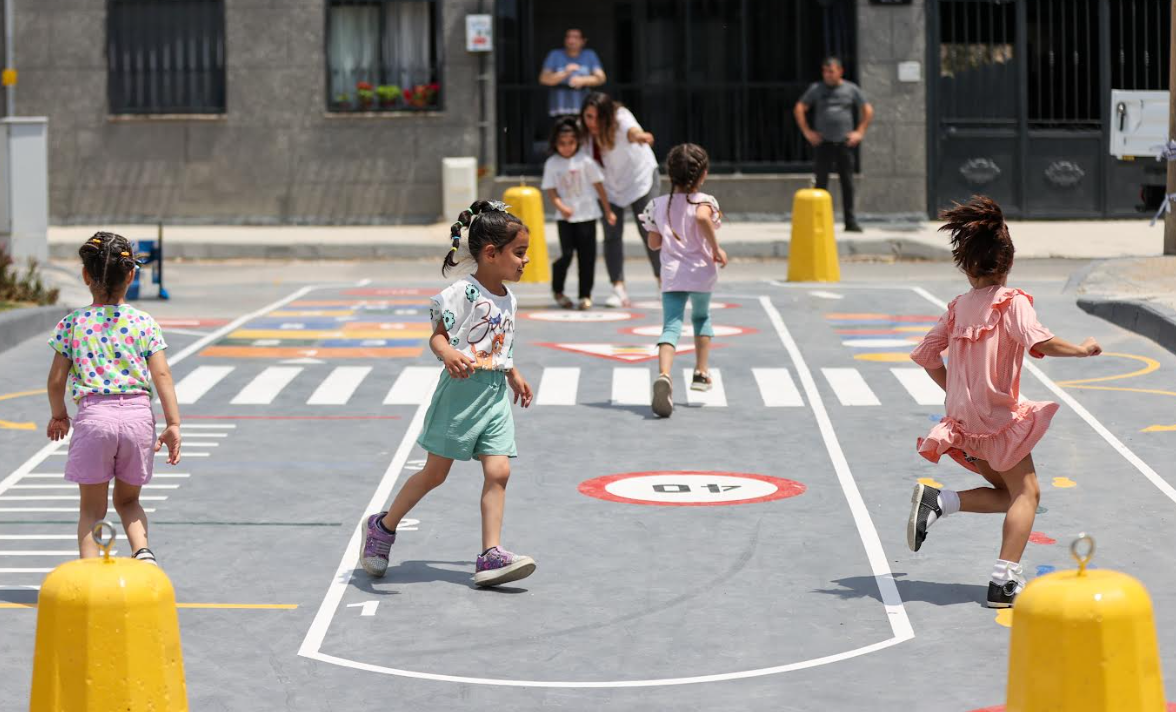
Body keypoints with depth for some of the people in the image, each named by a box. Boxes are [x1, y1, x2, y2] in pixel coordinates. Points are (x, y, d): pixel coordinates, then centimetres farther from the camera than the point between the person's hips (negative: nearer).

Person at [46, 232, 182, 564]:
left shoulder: (72, 323, 3)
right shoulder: (144, 323, 4)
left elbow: (57, 379, 5)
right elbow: (162, 375, -2)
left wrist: (58, 415, 23)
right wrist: (173, 424, -1)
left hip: (93, 415, -1)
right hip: (137, 414, 2)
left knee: (92, 508, 9)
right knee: (127, 500, 20)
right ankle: (143, 552, -6)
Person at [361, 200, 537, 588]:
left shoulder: (508, 299, 11)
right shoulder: (463, 293, -14)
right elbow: (439, 335, -16)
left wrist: (513, 374, 35)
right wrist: (449, 355, -36)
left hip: (495, 395, 7)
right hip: (462, 388, -7)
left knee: (498, 471, -6)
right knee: (435, 472, 3)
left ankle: (490, 556, -7)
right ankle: (383, 527, 23)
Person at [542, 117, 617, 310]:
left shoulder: (585, 160, -3)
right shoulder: (552, 164, -1)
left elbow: (598, 185, 2)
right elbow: (551, 191, -1)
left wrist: (608, 211, 2)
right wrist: (561, 207, -19)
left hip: (587, 215, 0)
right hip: (565, 217, 0)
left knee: (587, 255, 0)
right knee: (567, 254, -7)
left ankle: (585, 295, 10)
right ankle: (558, 291, 14)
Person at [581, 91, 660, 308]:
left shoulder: (620, 118, -31)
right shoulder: (583, 129, -16)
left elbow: (631, 130, -54)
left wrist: (638, 135, -78)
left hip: (639, 177, -4)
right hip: (609, 185, 4)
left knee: (648, 231, -3)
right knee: (611, 234, -5)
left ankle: (663, 280, 14)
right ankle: (618, 288, -3)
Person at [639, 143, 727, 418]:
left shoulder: (658, 205, 6)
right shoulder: (704, 201, -6)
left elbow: (654, 243, 11)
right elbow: (702, 217, -31)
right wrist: (716, 248, -20)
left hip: (672, 275, 1)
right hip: (701, 274, -1)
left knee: (671, 326, -10)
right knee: (701, 318, 27)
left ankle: (664, 375, -37)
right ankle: (701, 373, 26)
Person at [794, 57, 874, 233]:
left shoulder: (851, 89, 7)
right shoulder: (816, 89, 5)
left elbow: (868, 111, 13)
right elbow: (799, 109, 8)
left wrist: (860, 132, 4)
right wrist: (807, 132, 0)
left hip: (844, 142, 1)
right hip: (823, 143, -1)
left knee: (847, 182, 0)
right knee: (821, 182, -2)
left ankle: (850, 221, 4)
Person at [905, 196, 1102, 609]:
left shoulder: (959, 307, 10)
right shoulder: (1012, 301, -8)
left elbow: (925, 355, 14)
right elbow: (1038, 342, -24)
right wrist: (1082, 349, -9)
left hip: (963, 419, 7)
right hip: (998, 416, -7)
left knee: (1008, 494, 17)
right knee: (1026, 492, 0)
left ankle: (936, 500, -2)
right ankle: (1006, 580, -11)